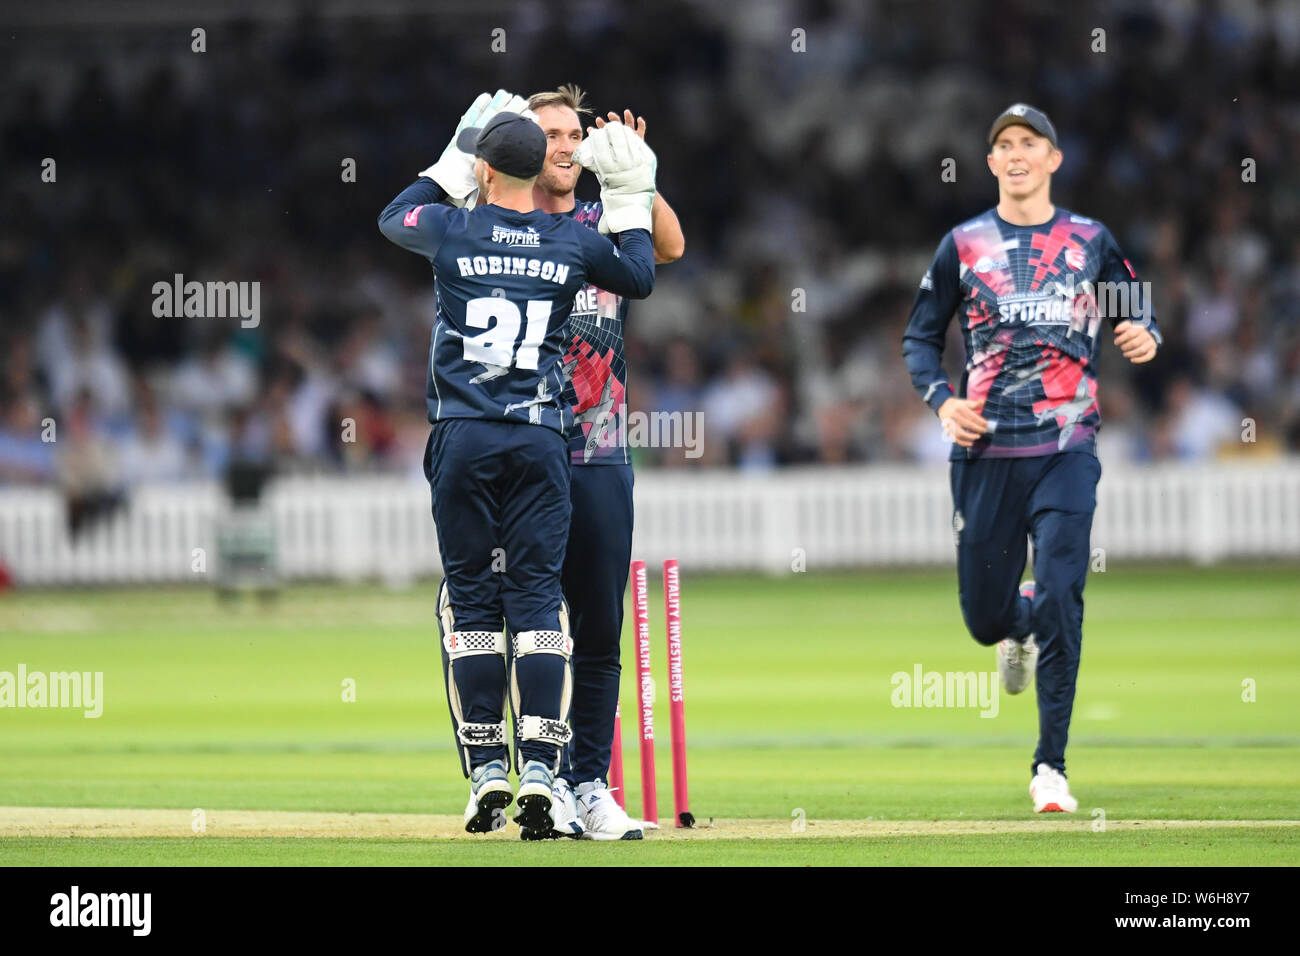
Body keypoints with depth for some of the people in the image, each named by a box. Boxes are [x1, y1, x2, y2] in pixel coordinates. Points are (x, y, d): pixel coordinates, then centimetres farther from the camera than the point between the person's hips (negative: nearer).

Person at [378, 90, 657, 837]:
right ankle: (539, 769, -10)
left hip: (464, 438, -1)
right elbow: (641, 278, 24)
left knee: (472, 599, 5)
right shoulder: (574, 243, 3)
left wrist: (454, 158, 29)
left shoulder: (452, 230, -1)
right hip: (542, 439, 1)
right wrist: (630, 199, 29)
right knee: (537, 597, 0)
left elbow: (394, 218, 23)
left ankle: (486, 769, 3)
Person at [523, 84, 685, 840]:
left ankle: (591, 784, 9)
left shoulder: (606, 227, 12)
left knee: (601, 630, 4)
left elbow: (670, 246, -5)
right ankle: (544, 782, 2)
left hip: (603, 457, 3)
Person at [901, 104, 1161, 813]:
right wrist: (941, 399, -7)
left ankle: (1050, 768, -8)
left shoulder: (1090, 241, 7)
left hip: (1066, 449, -1)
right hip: (985, 450, 1)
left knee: (1060, 602, -14)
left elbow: (1136, 305, 17)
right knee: (983, 616, 5)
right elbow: (920, 337, 11)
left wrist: (1145, 335, -8)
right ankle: (1019, 621, 45)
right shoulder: (963, 245, 7)